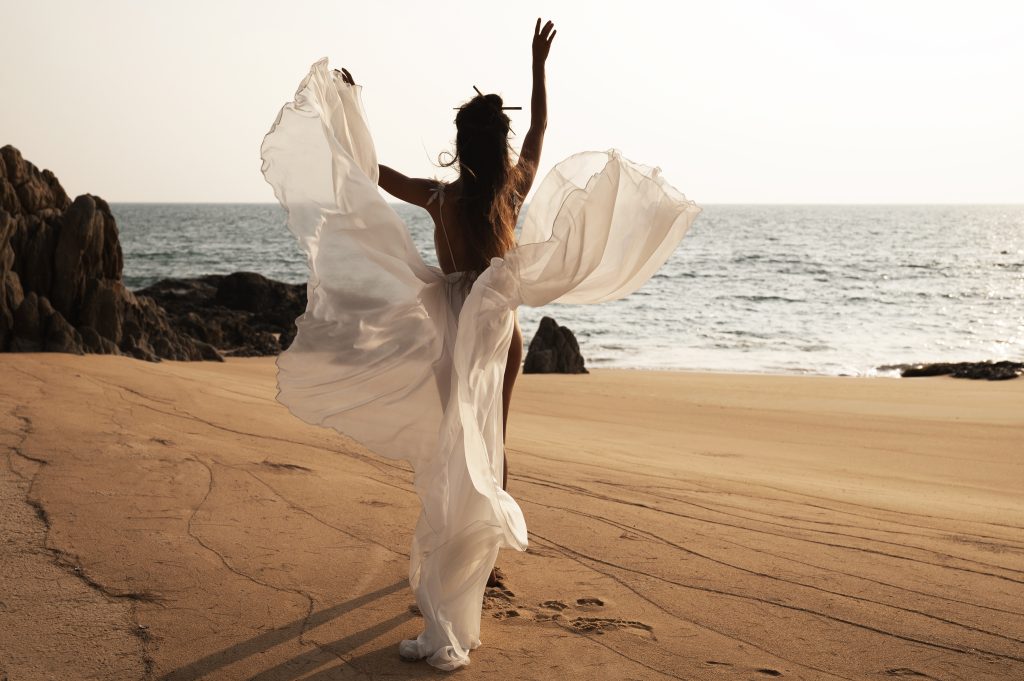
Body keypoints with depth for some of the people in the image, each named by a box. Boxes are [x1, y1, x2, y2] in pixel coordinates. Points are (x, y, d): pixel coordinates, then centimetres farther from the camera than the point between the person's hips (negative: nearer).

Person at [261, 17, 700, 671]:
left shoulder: (440, 197, -6)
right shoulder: (515, 192, -3)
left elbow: (372, 171, 4)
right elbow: (540, 129, 11)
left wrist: (349, 104, 13)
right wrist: (540, 65, 18)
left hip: (450, 331, 0)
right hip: (500, 332, 1)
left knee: (451, 452, 6)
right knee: (489, 447, 12)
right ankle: (487, 559, 22)